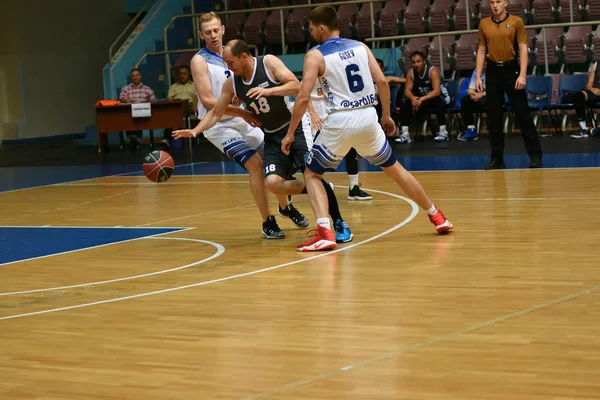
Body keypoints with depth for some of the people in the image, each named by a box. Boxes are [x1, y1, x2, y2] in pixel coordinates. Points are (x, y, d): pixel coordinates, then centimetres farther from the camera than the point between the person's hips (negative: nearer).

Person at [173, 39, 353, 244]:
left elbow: (296, 85, -22)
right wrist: (196, 130, -9)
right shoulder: (231, 83, -1)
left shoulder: (269, 62, -15)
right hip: (273, 136, 5)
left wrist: (269, 91, -35)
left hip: (297, 126, -5)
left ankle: (339, 223, -4)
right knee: (272, 183, -16)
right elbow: (216, 112, 5)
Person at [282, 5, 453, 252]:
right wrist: (387, 116, 16)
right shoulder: (360, 46, 10)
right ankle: (437, 217, 31)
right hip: (368, 117, 5)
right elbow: (381, 81, 5)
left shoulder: (315, 56, -3)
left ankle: (325, 233, -8)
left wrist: (290, 134, -2)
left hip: (341, 121, -4)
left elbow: (303, 97, -9)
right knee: (394, 169, 23)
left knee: (311, 174, 12)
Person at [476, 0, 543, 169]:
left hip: (511, 69, -3)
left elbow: (523, 48, -4)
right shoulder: (484, 24, 7)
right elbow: (481, 51, 11)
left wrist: (522, 75, -13)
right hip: (492, 71, 3)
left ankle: (535, 156, 3)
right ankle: (497, 158, 11)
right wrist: (478, 77, 5)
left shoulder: (516, 21, -1)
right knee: (493, 117, 4)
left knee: (522, 113, -2)